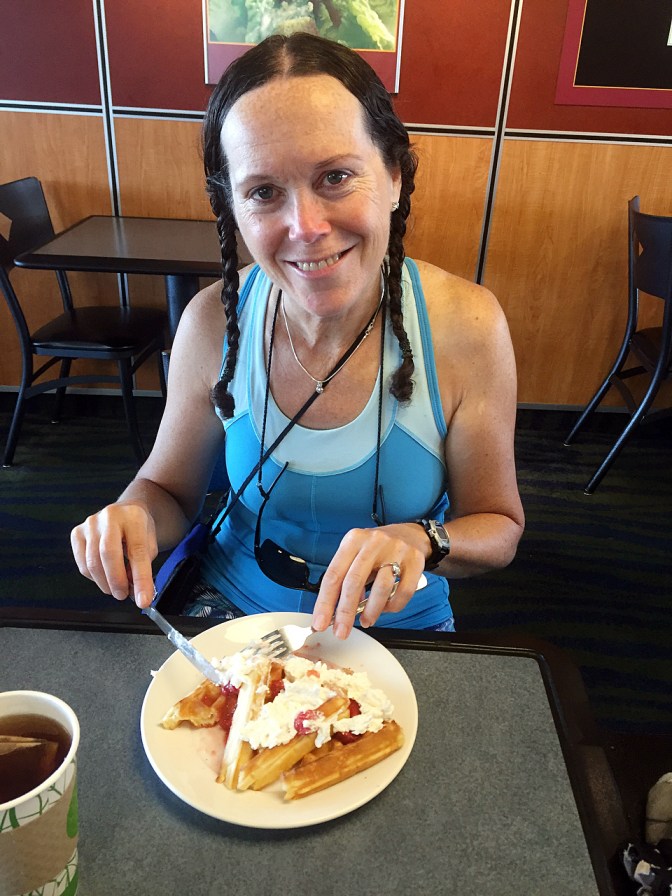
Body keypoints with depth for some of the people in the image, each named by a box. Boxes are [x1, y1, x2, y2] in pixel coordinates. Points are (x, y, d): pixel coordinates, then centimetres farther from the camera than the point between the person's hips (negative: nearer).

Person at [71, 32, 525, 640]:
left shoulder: (466, 326, -20)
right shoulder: (214, 322, -15)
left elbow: (499, 528, -8)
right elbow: (170, 487, 0)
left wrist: (420, 541, -29)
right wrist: (136, 516, -22)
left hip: (400, 629, 0)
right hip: (233, 610, 1)